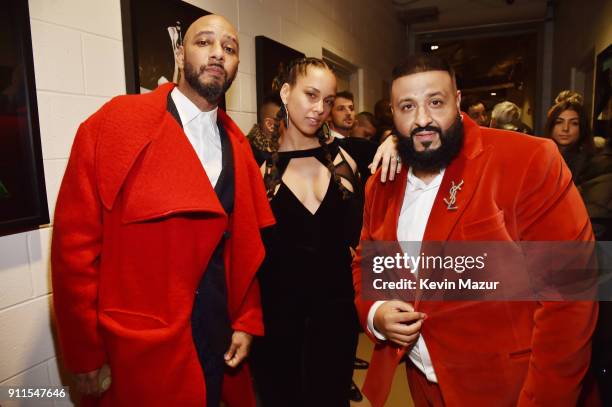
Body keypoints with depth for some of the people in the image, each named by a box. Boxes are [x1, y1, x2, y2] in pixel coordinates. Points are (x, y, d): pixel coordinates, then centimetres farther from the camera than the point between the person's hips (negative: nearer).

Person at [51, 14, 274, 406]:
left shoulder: (237, 145, 5)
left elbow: (245, 245, 7)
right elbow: (76, 244, -11)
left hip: (219, 336, 5)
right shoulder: (116, 121, -11)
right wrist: (87, 355, -8)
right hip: (139, 347, -4)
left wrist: (247, 322, 2)